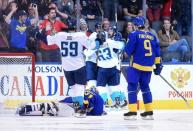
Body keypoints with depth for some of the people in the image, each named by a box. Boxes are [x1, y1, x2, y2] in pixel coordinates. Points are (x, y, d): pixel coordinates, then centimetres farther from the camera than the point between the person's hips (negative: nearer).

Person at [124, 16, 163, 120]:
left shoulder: (134, 35, -5)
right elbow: (157, 52, 12)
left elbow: (128, 50, -9)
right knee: (145, 87, 17)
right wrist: (158, 64, 17)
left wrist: (128, 53, 14)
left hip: (136, 65, -6)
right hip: (148, 66, 6)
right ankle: (149, 112, 15)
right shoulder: (152, 36, 12)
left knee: (132, 87, -2)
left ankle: (132, 112, -11)